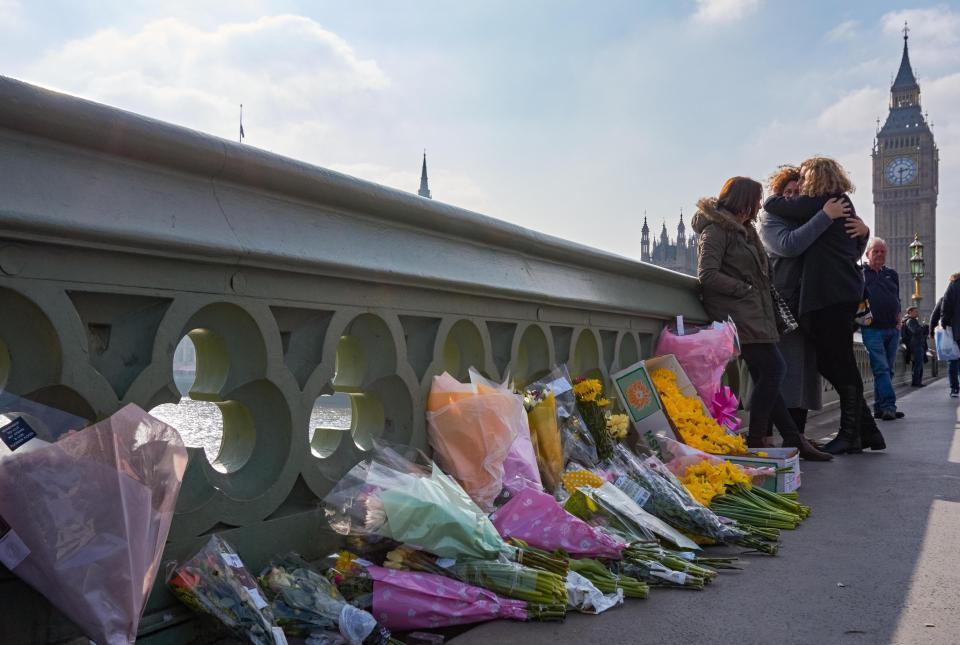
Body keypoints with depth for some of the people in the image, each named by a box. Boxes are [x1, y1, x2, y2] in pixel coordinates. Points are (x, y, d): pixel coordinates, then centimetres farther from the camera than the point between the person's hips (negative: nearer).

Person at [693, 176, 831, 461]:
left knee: (765, 374, 6)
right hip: (736, 312, -10)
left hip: (752, 314, 10)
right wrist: (745, 288, -13)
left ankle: (793, 440, 7)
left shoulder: (744, 230, 25)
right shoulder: (716, 230, -7)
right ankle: (754, 440, -8)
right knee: (773, 367, -14)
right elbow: (707, 275, -18)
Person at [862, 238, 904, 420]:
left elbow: (897, 298, 22)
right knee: (881, 369, -12)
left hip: (892, 329, 5)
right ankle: (889, 406, -17)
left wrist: (898, 317, 7)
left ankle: (879, 408, 13)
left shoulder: (891, 274, 18)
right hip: (872, 329, -5)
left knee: (888, 370, 7)